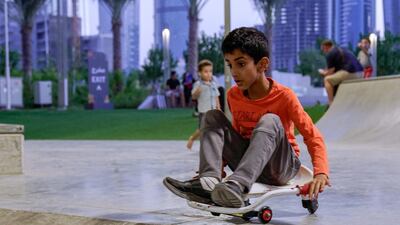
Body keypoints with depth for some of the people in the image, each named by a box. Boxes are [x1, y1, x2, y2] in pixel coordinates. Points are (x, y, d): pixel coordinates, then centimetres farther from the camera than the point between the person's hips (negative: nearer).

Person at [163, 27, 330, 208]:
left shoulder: (284, 96, -15)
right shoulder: (233, 95, 1)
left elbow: (312, 136, -16)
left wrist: (321, 172, -30)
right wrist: (221, 161, 10)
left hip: (280, 166, -5)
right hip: (248, 163, 5)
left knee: (269, 121, -31)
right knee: (213, 117, -7)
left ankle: (237, 186, -49)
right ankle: (208, 181, -30)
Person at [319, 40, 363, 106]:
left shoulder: (330, 54, 2)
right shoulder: (342, 50, 29)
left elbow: (330, 72, 0)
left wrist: (323, 72, 21)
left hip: (349, 73, -9)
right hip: (360, 73, 9)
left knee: (327, 79, 4)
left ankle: (331, 103, -5)